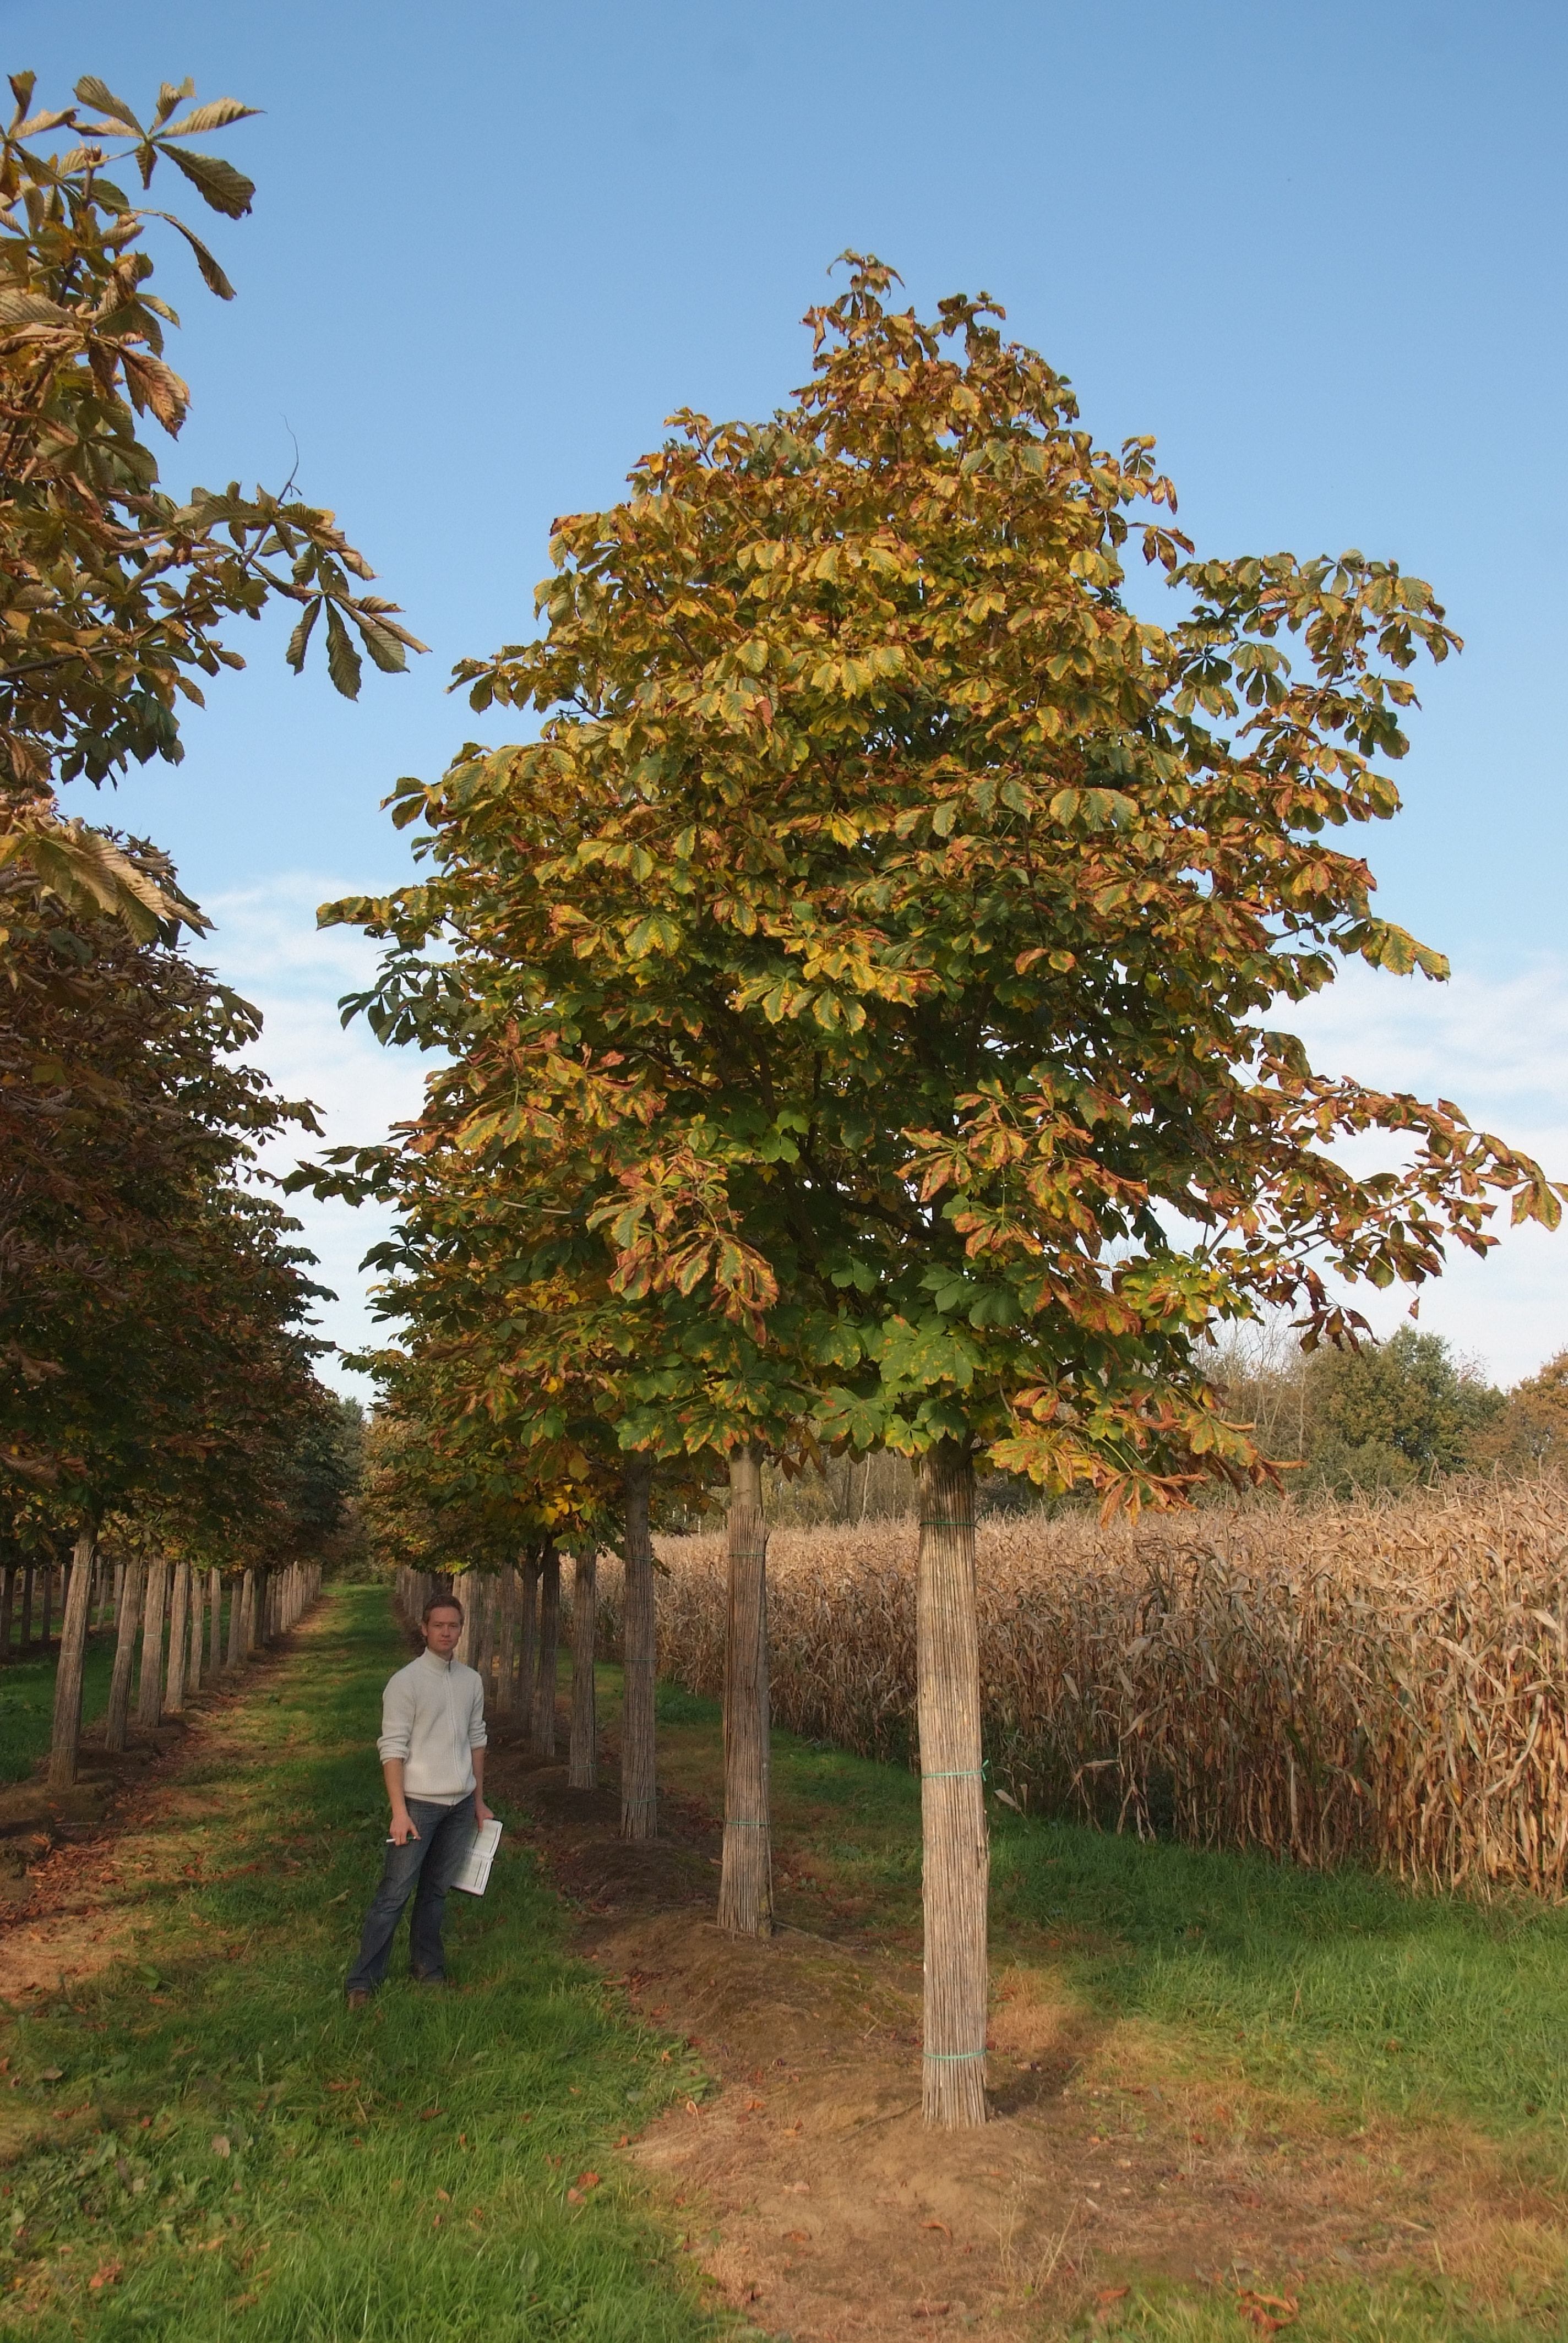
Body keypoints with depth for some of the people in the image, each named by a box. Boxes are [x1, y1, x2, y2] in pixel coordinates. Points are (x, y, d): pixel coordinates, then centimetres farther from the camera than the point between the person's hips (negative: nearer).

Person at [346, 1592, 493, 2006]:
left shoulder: (471, 1681, 9)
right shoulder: (406, 1682, -9)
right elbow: (393, 1748, -12)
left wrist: (479, 1800, 17)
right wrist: (399, 1811, -17)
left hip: (460, 1803, 5)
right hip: (420, 1802, -5)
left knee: (437, 1890, 12)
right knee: (395, 1893, -5)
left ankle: (428, 1968, 23)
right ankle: (363, 1980, 1)